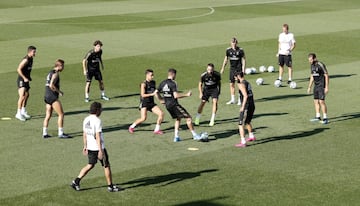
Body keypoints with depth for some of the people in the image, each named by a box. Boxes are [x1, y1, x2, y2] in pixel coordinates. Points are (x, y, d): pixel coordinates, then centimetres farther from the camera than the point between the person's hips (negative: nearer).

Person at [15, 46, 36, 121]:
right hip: (21, 80, -10)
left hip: (26, 79, 10)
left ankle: (23, 111, 35)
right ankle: (18, 114, -19)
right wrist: (24, 78, -25)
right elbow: (19, 69, -24)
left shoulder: (31, 59, 10)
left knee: (27, 95, 20)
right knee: (22, 96, -19)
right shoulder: (26, 60, -20)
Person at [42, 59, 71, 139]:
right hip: (53, 96, -10)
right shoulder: (55, 73, -12)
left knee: (48, 115, 12)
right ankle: (61, 133, -6)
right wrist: (59, 92, -13)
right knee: (61, 114, -5)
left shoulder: (50, 72, 18)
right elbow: (51, 85, -22)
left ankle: (44, 133, 12)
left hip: (46, 96, 10)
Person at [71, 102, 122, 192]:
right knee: (106, 166, 6)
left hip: (90, 147, 7)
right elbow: (98, 136, -21)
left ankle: (76, 181, 10)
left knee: (90, 165, 17)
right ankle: (110, 186, 13)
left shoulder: (86, 119, 5)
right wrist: (101, 150, -20)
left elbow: (84, 134, 12)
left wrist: (85, 146, 21)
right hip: (98, 148, -7)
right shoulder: (97, 121, -18)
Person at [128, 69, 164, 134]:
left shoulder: (153, 82, 9)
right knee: (143, 118, -18)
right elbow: (143, 95, -20)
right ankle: (132, 127, 7)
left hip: (151, 103, 7)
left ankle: (157, 130, 4)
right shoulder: (144, 84, -12)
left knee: (161, 114, -8)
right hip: (144, 103, -7)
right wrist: (152, 94, -27)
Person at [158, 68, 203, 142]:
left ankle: (176, 137, 16)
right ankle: (194, 135, -2)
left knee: (177, 119, 24)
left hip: (167, 105, 8)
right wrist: (186, 94, -16)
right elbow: (176, 95, -24)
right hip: (174, 104, -8)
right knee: (188, 117, -2)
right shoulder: (173, 83, -15)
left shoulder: (163, 83, 8)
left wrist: (162, 100, 28)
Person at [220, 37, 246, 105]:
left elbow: (243, 60, -4)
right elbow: (226, 59, 12)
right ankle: (232, 100, 16)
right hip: (232, 68, 4)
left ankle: (240, 100, 6)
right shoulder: (228, 50, 2)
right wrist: (223, 68, 11)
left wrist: (243, 69, -11)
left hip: (239, 69, -4)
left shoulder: (240, 50, -9)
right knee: (231, 84, 6)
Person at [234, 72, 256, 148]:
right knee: (247, 122, 30)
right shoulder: (247, 83, 15)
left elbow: (245, 96, -21)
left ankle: (243, 142, -10)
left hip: (246, 107, -9)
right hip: (252, 106, 9)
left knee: (241, 124, -5)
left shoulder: (241, 84, -11)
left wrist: (242, 107, -19)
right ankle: (251, 137, 45)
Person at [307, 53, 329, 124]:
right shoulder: (312, 66, 10)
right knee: (316, 101, 9)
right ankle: (317, 117, 18)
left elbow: (326, 76, -13)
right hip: (316, 86, 8)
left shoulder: (321, 65, -15)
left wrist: (327, 87, -16)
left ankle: (325, 118, -7)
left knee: (321, 101, -12)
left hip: (322, 86, -8)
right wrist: (309, 87, 20)